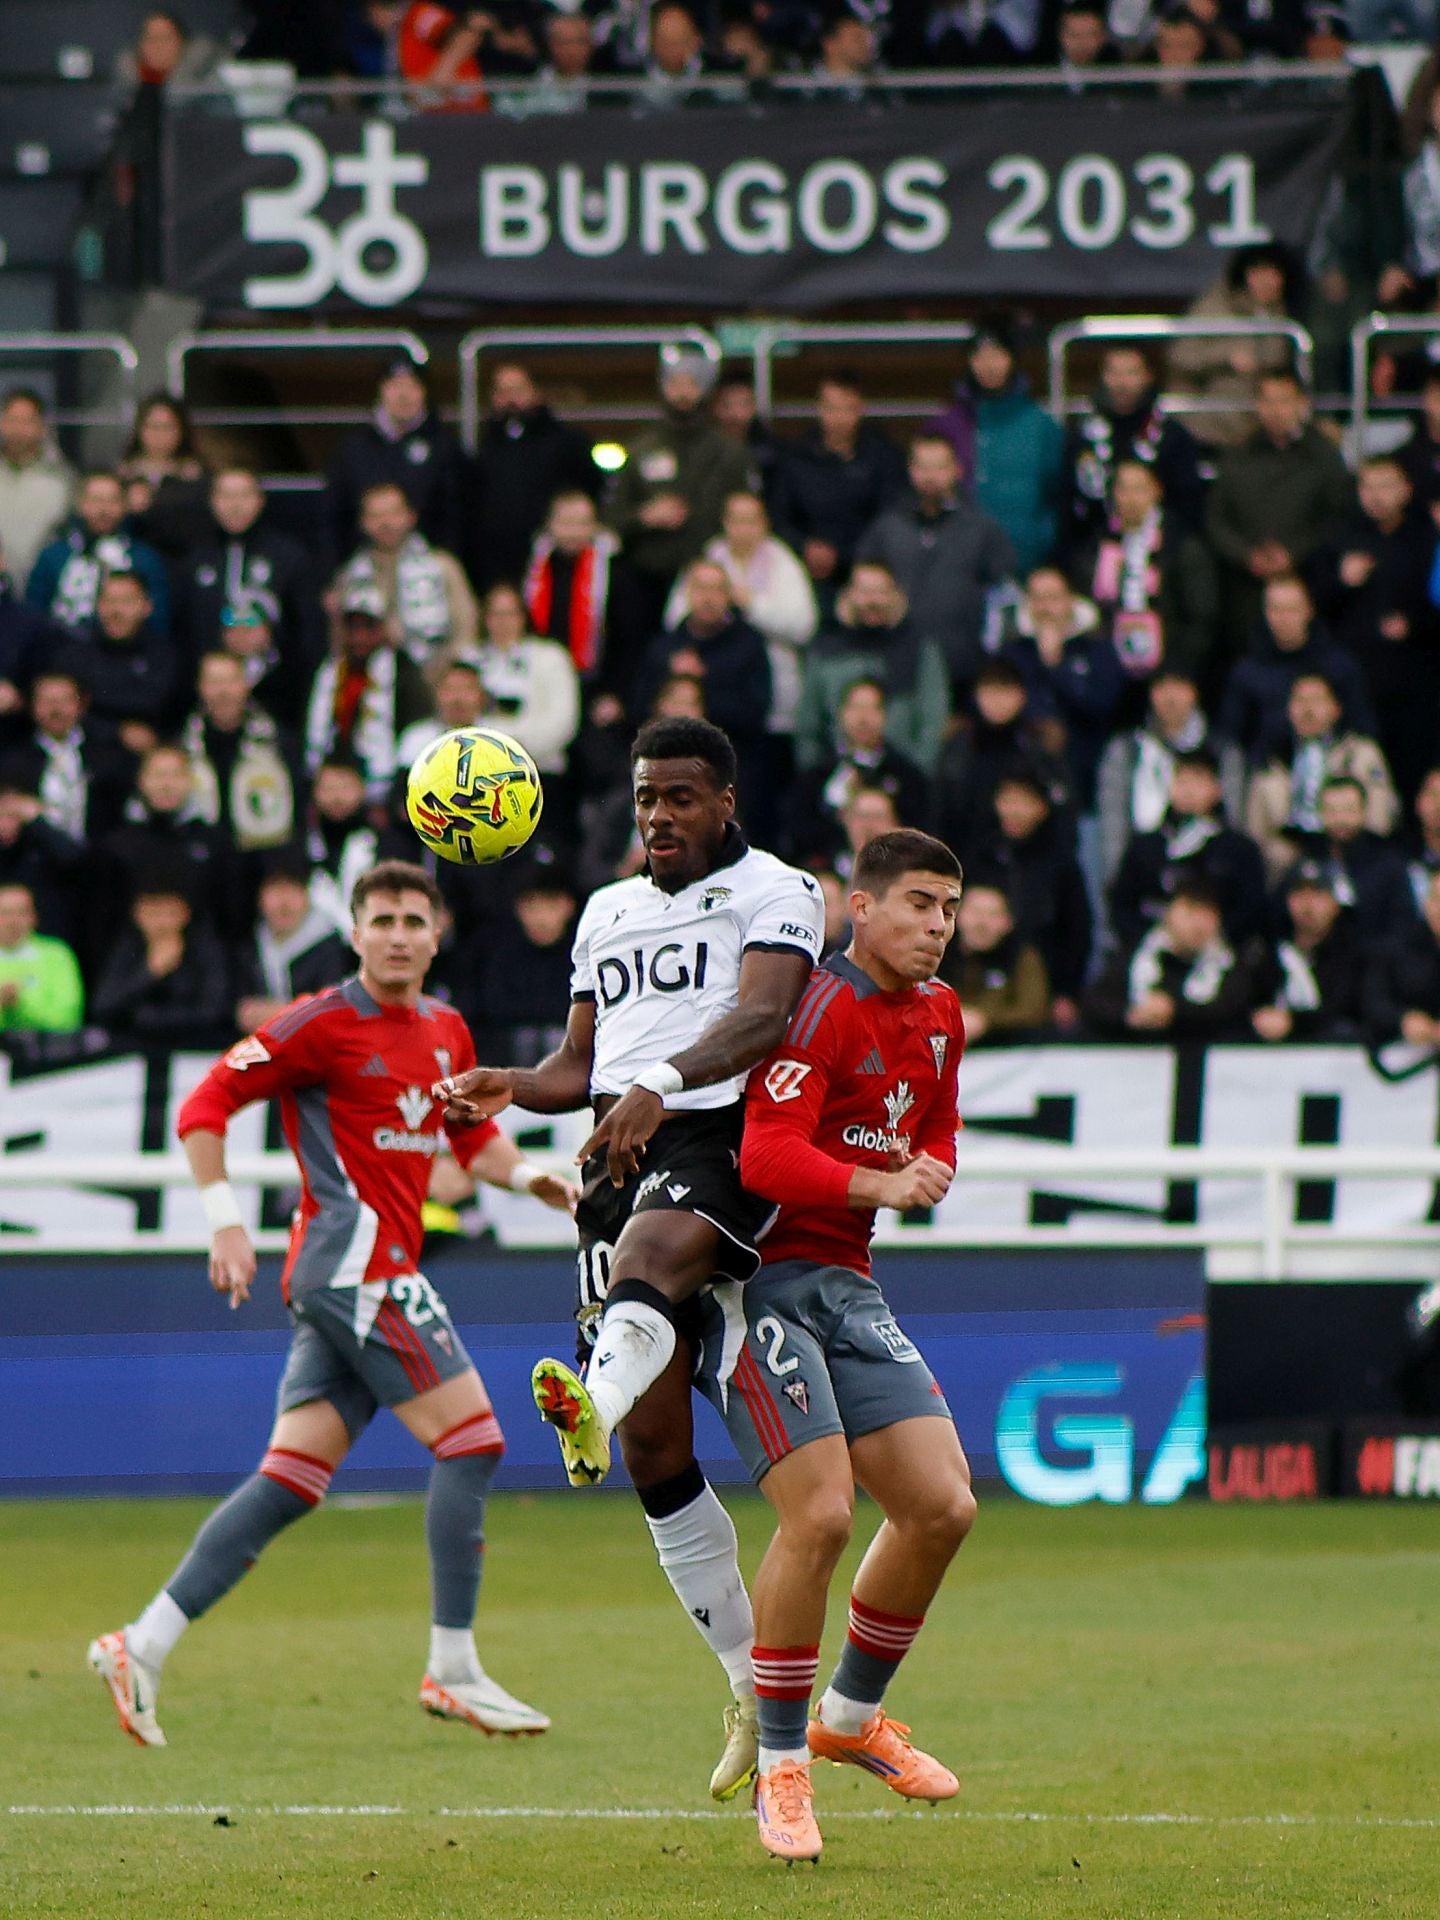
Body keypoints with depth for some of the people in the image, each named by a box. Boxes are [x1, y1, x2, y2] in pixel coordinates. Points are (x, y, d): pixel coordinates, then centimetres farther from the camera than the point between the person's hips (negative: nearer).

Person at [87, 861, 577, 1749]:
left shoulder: (445, 1032, 17)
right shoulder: (326, 1024, -7)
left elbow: (472, 1136, 29)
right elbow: (206, 1104, -7)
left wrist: (528, 1174, 8)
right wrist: (225, 1220, -16)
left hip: (354, 1278, 8)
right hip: (357, 1260, -8)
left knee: (292, 1479, 3)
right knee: (472, 1436, -10)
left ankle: (144, 1645, 3)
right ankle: (453, 1669, -7)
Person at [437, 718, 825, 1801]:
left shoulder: (773, 893, 4)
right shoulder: (608, 912, 25)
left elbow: (762, 1017, -15)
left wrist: (664, 1082, -32)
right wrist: (510, 1090, 5)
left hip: (720, 1143, -7)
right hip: (623, 1153, 7)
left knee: (646, 1256, -41)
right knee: (657, 1446, 1)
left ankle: (591, 1408, -76)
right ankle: (757, 1689, 9)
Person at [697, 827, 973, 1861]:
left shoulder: (938, 1016, 12)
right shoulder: (824, 1008, -15)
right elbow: (765, 1158, -24)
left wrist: (929, 1172, 4)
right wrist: (881, 1185, -34)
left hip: (847, 1286, 8)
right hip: (762, 1279, -8)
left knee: (943, 1506, -1)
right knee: (821, 1512, -18)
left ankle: (853, 1713, 21)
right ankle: (781, 1763, -4)